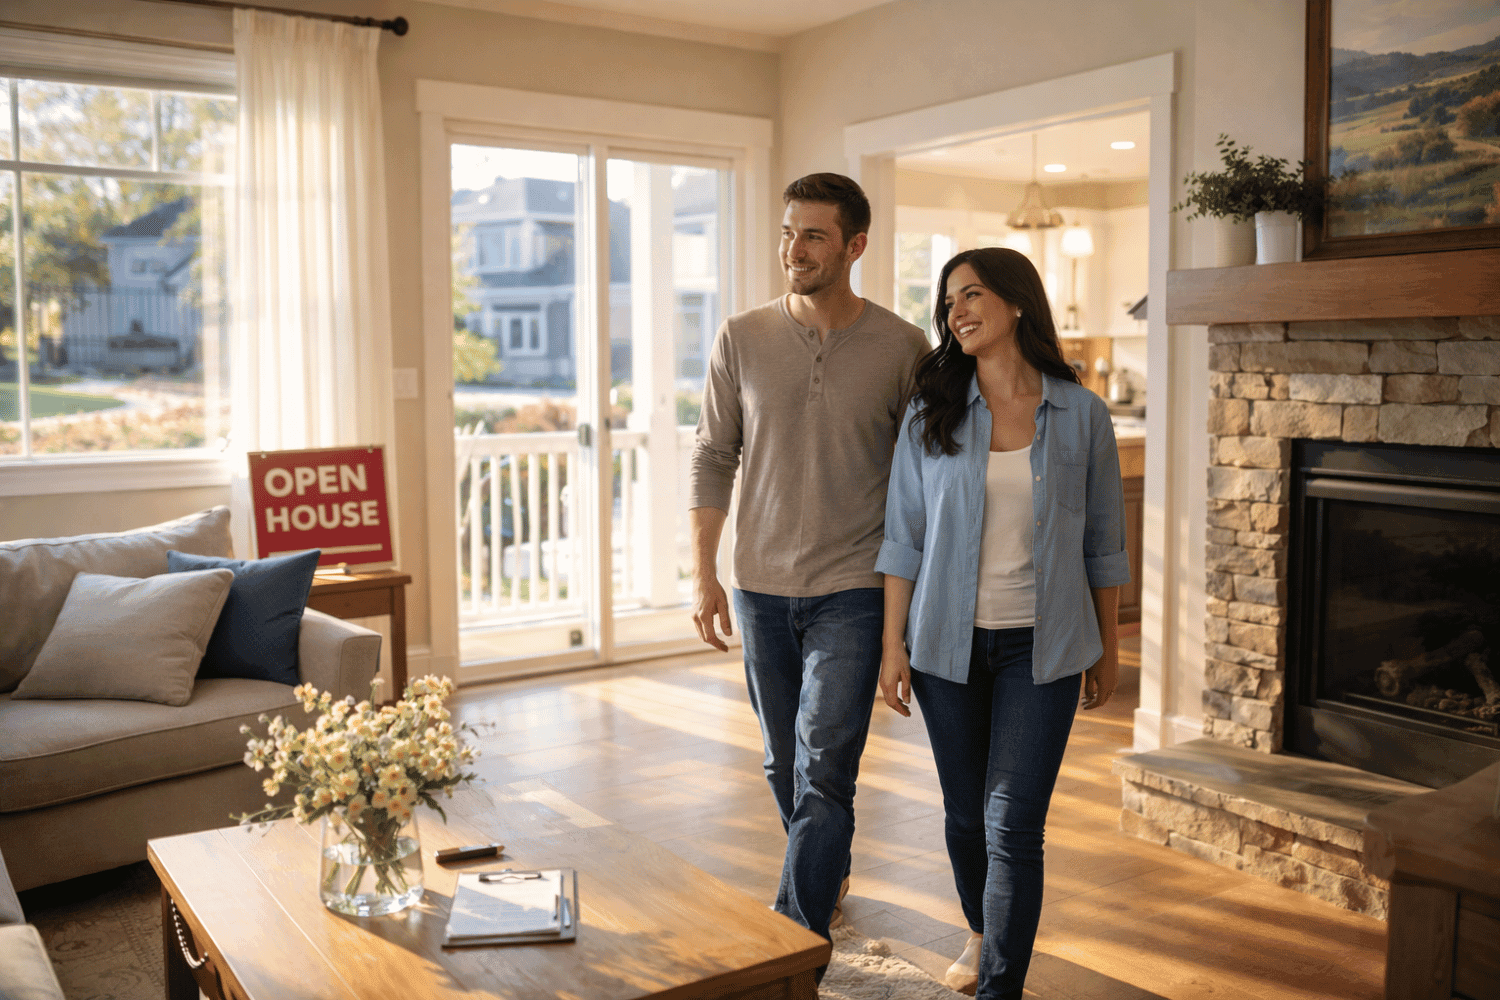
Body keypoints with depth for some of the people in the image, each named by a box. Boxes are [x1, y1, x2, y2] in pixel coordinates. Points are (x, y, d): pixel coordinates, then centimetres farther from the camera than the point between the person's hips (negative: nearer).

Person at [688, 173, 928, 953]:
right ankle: (828, 875, 41)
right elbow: (713, 458, 4)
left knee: (822, 772, -7)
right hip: (760, 589, 3)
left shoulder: (902, 348, -5)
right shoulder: (740, 340, 0)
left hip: (851, 593, -3)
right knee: (784, 765, 17)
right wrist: (702, 574, 0)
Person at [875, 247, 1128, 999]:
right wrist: (893, 643, -3)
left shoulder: (1081, 414, -1)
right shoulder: (929, 415, 0)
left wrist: (1109, 647, 9)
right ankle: (983, 932, 42)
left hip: (1040, 647, -1)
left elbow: (1102, 540, 5)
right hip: (948, 643, 2)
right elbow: (904, 536, 1)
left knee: (1013, 824, -6)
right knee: (965, 815, 14)